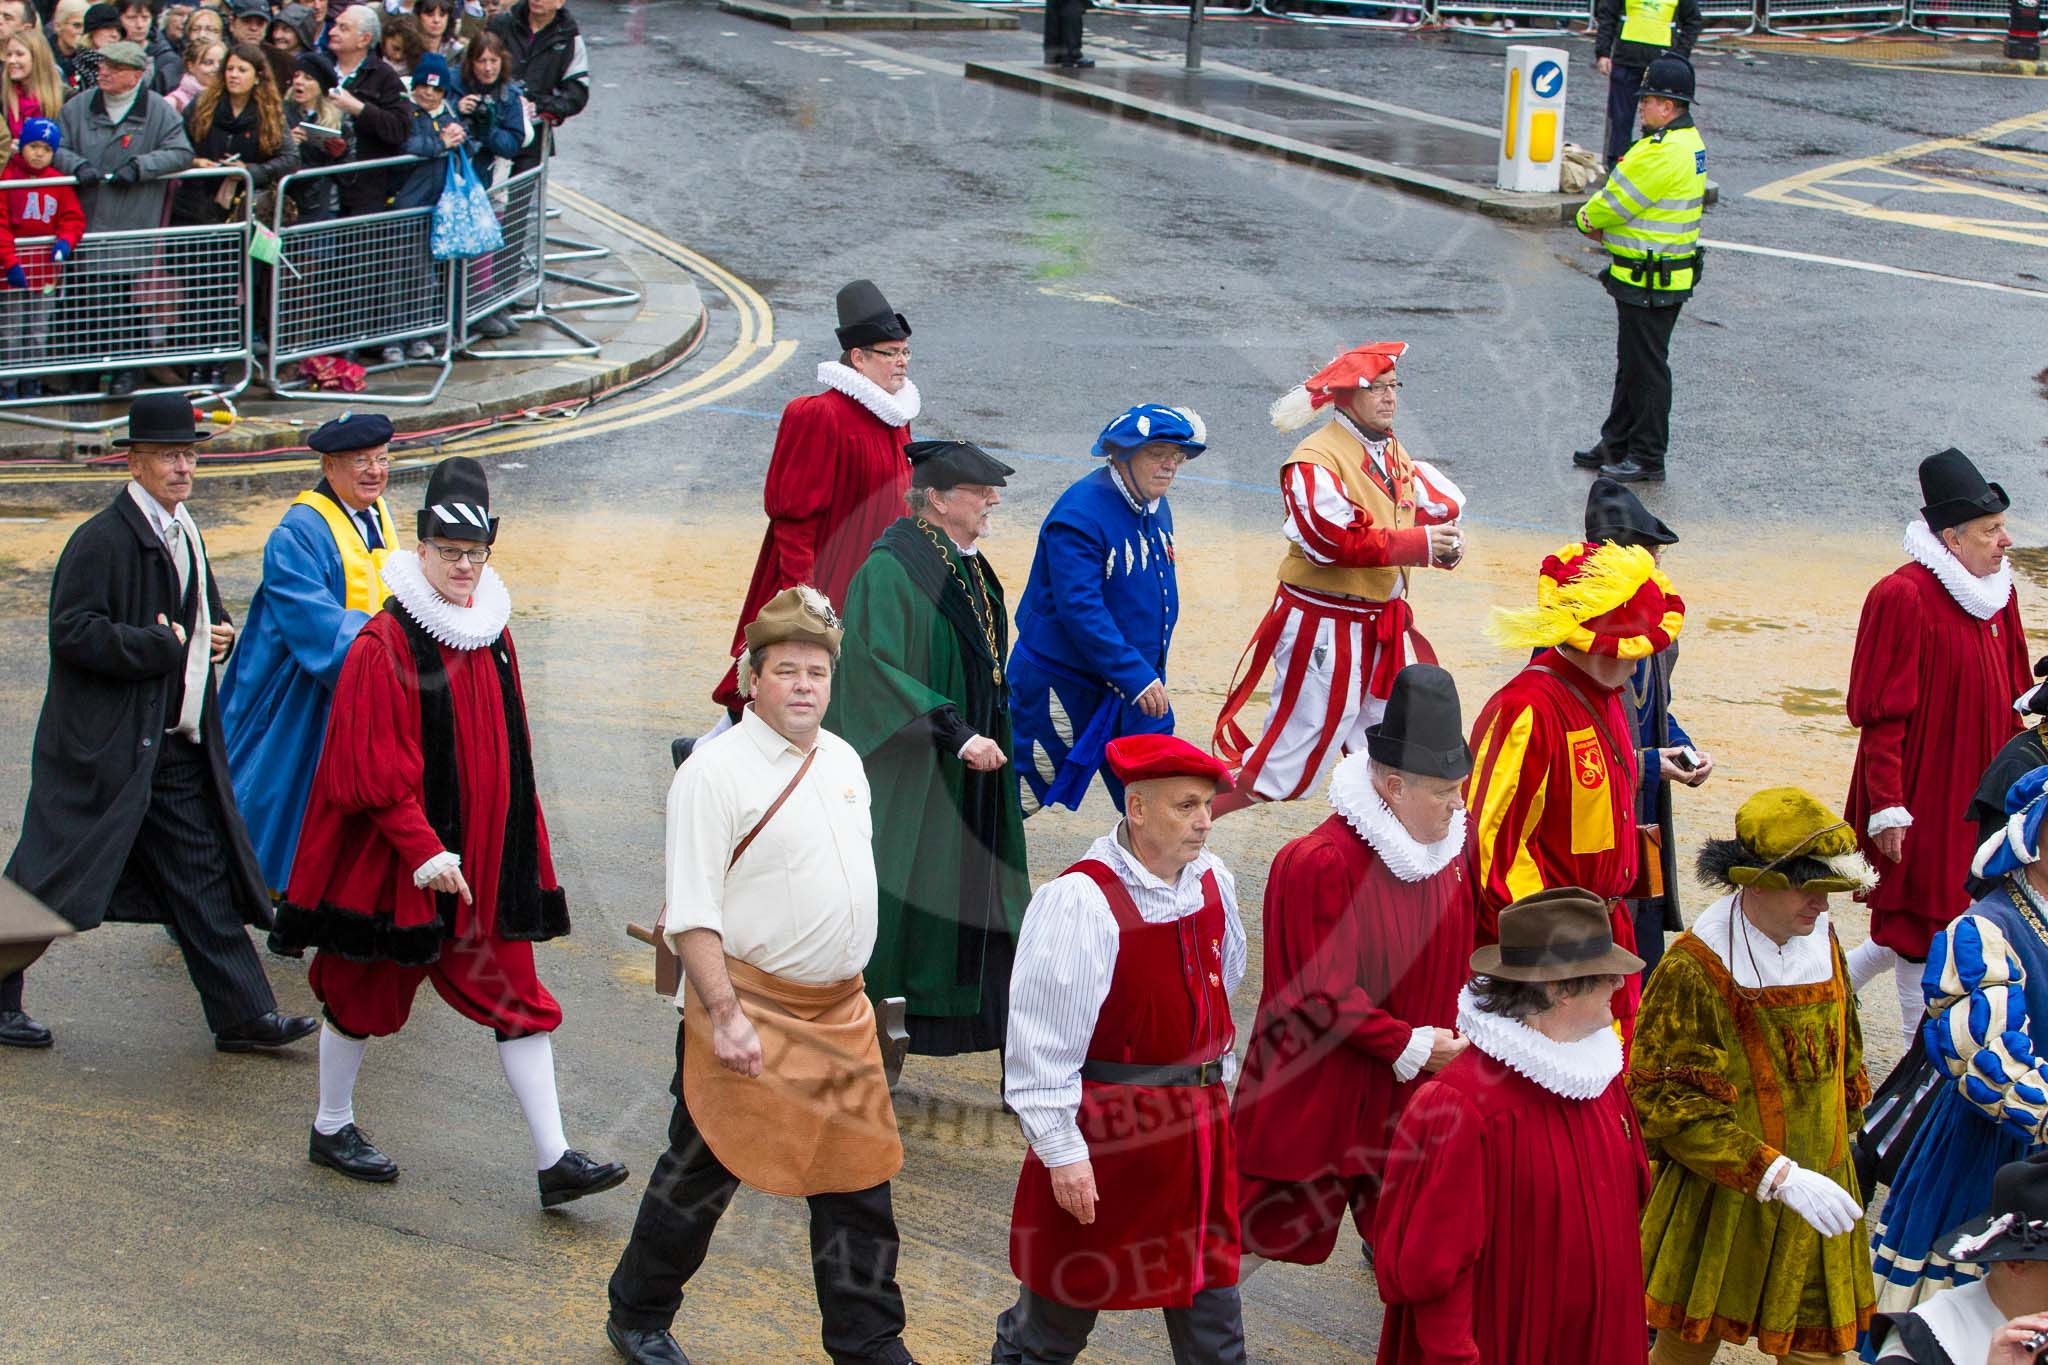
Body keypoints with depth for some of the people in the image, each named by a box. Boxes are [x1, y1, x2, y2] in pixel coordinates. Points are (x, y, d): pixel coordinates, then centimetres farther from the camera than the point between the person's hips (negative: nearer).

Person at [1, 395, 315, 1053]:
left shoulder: (184, 533, 13)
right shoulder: (100, 540, -14)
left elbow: (206, 612, 29)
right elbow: (72, 631, -22)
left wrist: (217, 635, 5)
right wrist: (162, 646, -17)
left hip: (174, 746, 8)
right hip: (102, 748, -8)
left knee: (202, 877, 7)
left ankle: (243, 1015, 8)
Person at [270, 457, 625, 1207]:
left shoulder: (493, 635, 6)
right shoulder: (385, 646, -16)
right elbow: (375, 769, -18)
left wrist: (522, 845, 15)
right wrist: (424, 850, -20)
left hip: (487, 857, 6)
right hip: (394, 860, -6)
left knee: (517, 998, 3)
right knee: (366, 989, 10)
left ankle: (554, 1159, 3)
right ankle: (331, 1126, 31)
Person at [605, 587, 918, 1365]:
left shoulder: (843, 761, 10)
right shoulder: (716, 771, -13)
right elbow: (690, 912, -16)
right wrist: (724, 1013, -22)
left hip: (839, 1012, 7)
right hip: (750, 1010, -6)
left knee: (859, 1178, 8)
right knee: (701, 1179, 6)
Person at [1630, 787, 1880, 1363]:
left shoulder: (1822, 944, 2)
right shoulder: (1694, 971, -20)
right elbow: (1667, 1103, -22)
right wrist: (1778, 1174, -26)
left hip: (1818, 1199, 5)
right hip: (1718, 1204, -5)